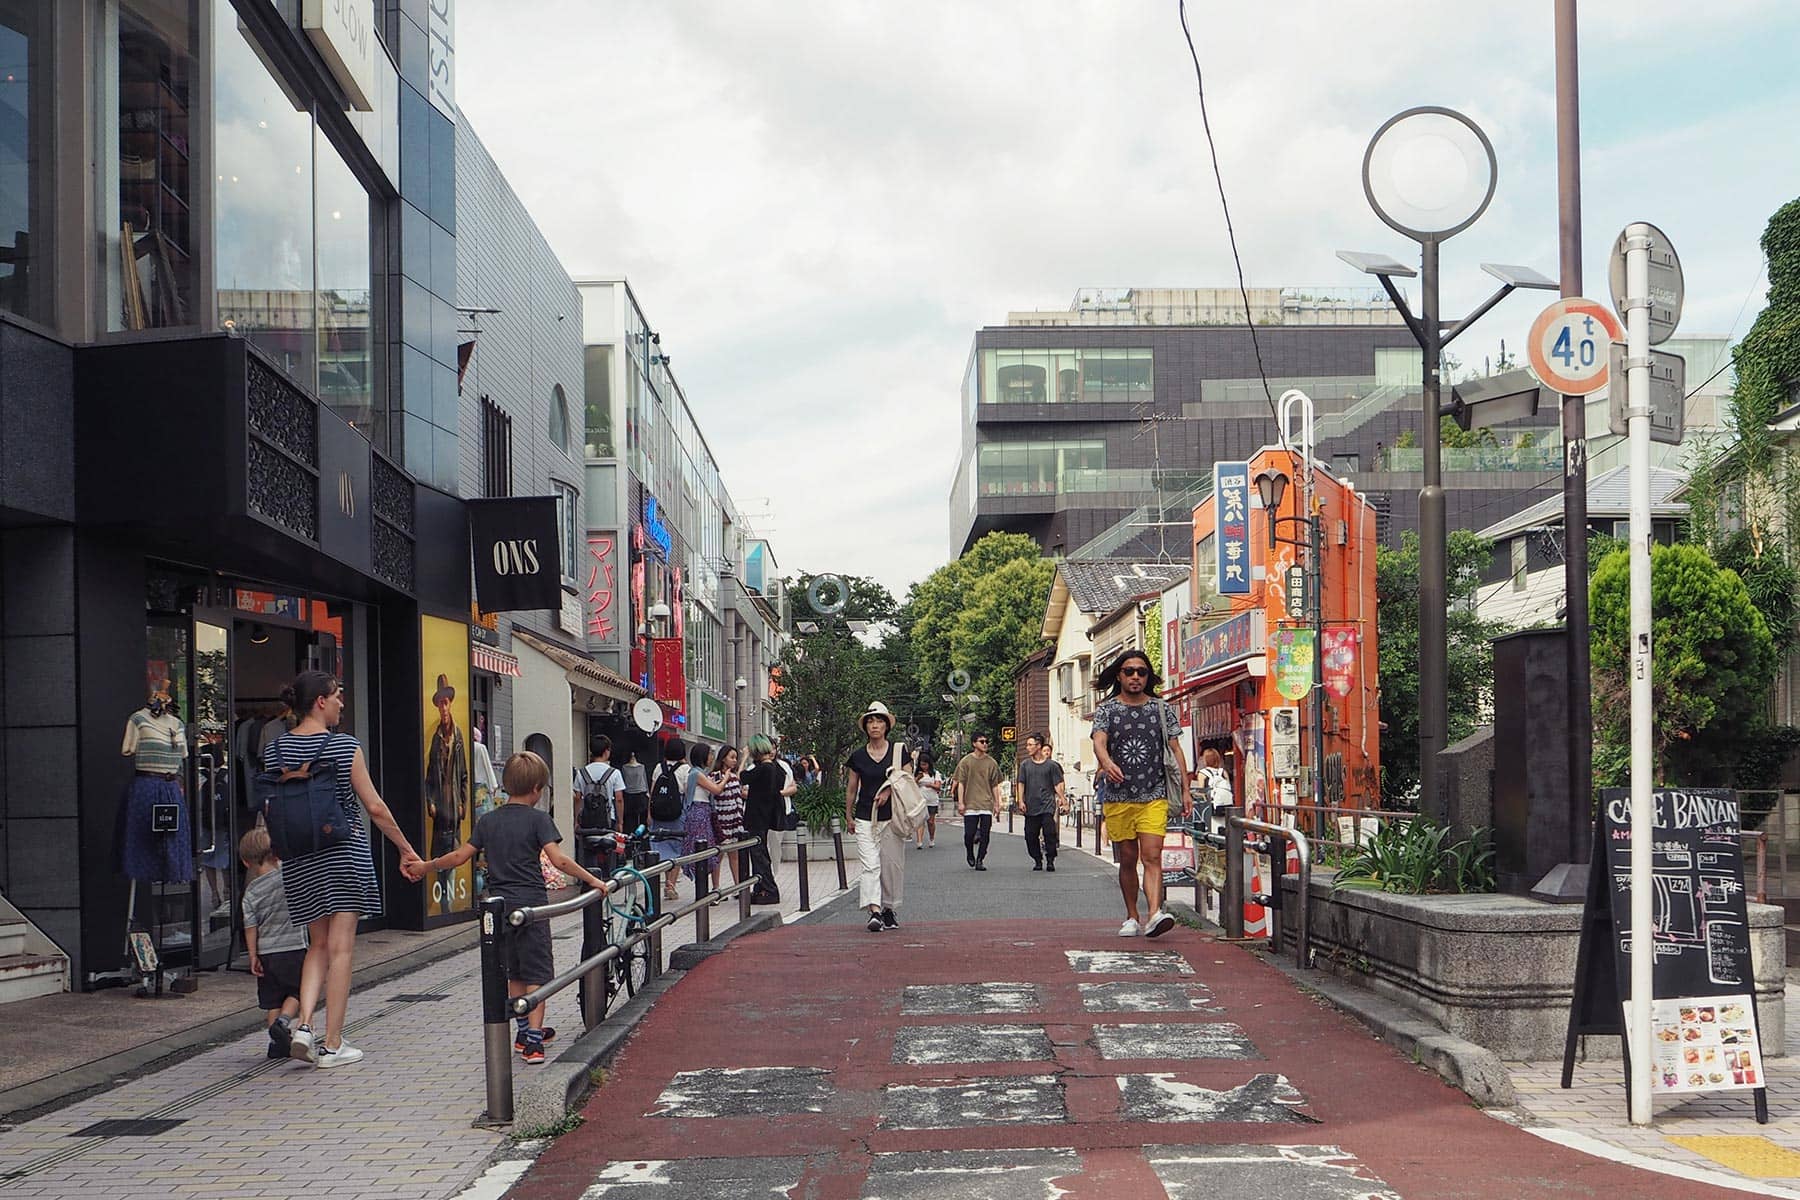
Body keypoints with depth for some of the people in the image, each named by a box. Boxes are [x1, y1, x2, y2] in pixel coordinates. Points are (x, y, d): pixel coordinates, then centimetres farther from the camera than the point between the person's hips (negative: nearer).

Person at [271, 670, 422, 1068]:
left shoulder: (275, 750, 4)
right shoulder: (344, 746, -9)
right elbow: (374, 807, -7)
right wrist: (406, 849, 2)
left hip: (298, 860, 5)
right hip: (344, 852, -4)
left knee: (318, 945, 17)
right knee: (341, 947, 1)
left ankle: (304, 1024, -1)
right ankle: (332, 1044, 2)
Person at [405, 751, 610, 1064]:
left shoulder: (488, 821, 8)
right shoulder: (538, 819, -6)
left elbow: (460, 856, 8)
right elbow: (558, 860, -16)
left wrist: (425, 867, 22)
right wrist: (592, 880, -10)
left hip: (500, 905, 5)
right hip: (531, 903, -5)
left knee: (514, 972, 18)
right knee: (536, 972, 0)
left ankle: (525, 1031, 28)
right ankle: (533, 1040, -7)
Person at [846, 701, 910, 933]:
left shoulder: (899, 751, 3)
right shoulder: (859, 756, 7)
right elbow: (851, 788, 14)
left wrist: (889, 791, -12)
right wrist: (848, 815, 14)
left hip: (892, 816, 0)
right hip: (865, 818, 0)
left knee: (892, 864, 3)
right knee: (870, 865, -11)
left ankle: (890, 909, 17)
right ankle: (874, 911, -19)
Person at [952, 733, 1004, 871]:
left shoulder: (991, 763, 7)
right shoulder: (966, 761, 1)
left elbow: (995, 786, 11)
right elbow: (960, 783, 1)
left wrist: (997, 804, 7)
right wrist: (960, 802, -5)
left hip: (987, 804, 2)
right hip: (970, 804, -2)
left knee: (985, 834, -3)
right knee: (969, 834, -3)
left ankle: (980, 860, 8)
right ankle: (970, 854, 24)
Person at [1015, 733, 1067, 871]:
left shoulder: (1051, 765, 2)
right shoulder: (1025, 765, 9)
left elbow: (1058, 785, 3)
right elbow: (1021, 784, 9)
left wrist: (1064, 802, -2)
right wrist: (1021, 800, -3)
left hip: (1047, 806, -3)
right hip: (1031, 807, 3)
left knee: (1049, 833, -11)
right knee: (1030, 835, 3)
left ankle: (1050, 861, 1)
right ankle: (1037, 861, 17)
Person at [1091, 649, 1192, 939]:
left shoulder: (1162, 710, 8)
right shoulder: (1106, 710, 4)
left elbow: (1176, 750, 8)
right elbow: (1099, 742, -13)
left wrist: (1185, 791, 2)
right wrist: (1107, 762, -37)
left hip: (1154, 796, -1)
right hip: (1119, 797, 1)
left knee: (1152, 857, -14)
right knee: (1127, 860, 9)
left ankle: (1155, 915, -27)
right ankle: (1131, 917, 21)